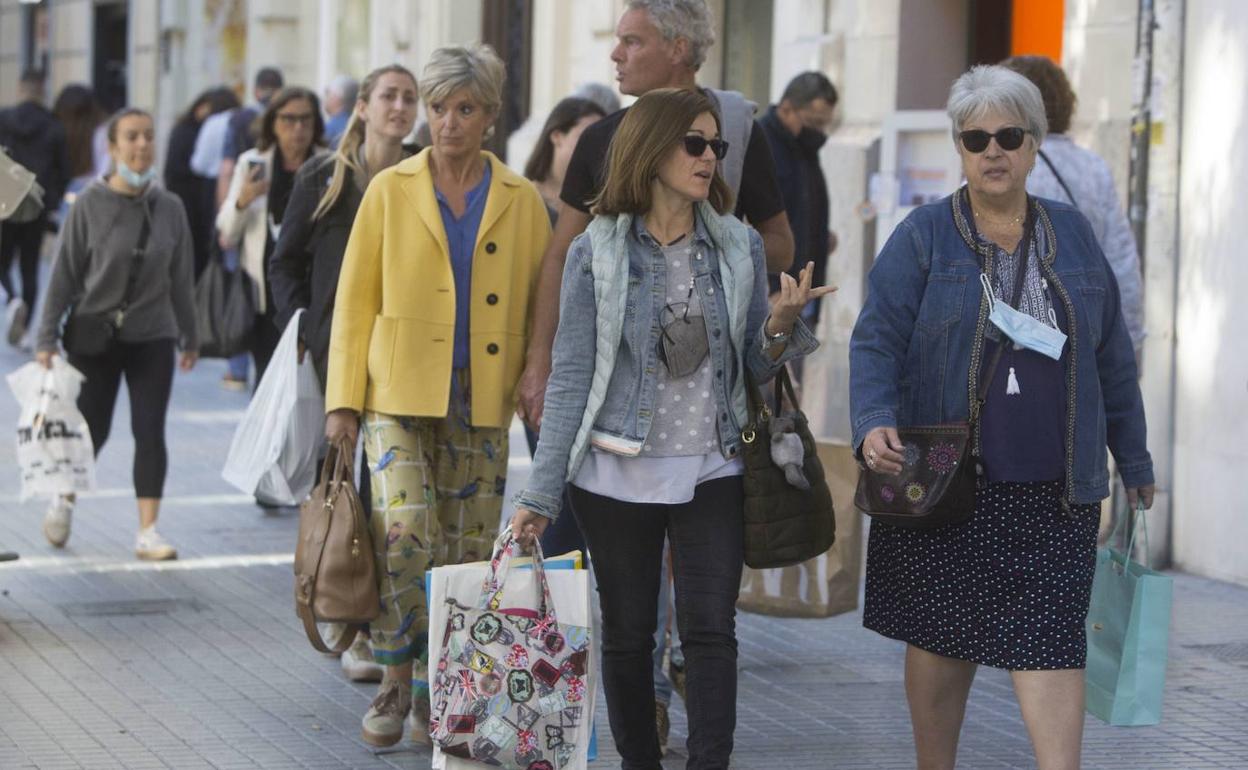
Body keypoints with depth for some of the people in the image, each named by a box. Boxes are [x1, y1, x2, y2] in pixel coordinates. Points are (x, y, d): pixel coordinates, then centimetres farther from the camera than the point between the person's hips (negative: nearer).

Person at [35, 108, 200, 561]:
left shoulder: (169, 208, 1)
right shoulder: (90, 205, -7)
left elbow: (182, 278, 9)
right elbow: (64, 274, -4)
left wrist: (189, 337, 14)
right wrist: (47, 339, -6)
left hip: (153, 339, 2)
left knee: (150, 432, -4)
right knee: (92, 430, 7)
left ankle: (148, 531, -1)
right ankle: (64, 502, 34)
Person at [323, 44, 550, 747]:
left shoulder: (521, 201, 7)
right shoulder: (391, 191, 4)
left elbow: (543, 305, 10)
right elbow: (355, 300, 4)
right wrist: (344, 399, -2)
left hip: (482, 403, 2)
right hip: (400, 396, -2)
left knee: (468, 555, 3)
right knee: (402, 535, -18)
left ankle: (439, 696, 16)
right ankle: (397, 681, -2)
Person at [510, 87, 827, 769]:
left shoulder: (740, 247, 4)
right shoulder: (597, 252, -3)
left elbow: (758, 368, 10)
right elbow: (571, 376, -1)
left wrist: (781, 326, -14)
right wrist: (541, 493, -4)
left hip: (710, 473, 1)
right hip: (617, 475, -1)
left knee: (711, 631, -9)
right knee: (627, 636, 7)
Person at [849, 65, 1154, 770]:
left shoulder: (1073, 235, 11)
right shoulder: (924, 236, 1)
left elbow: (1112, 358, 16)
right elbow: (876, 341, -5)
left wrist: (1134, 457, 18)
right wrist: (875, 422, -23)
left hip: (1055, 488, 1)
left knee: (1050, 637, -6)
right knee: (941, 635, 7)